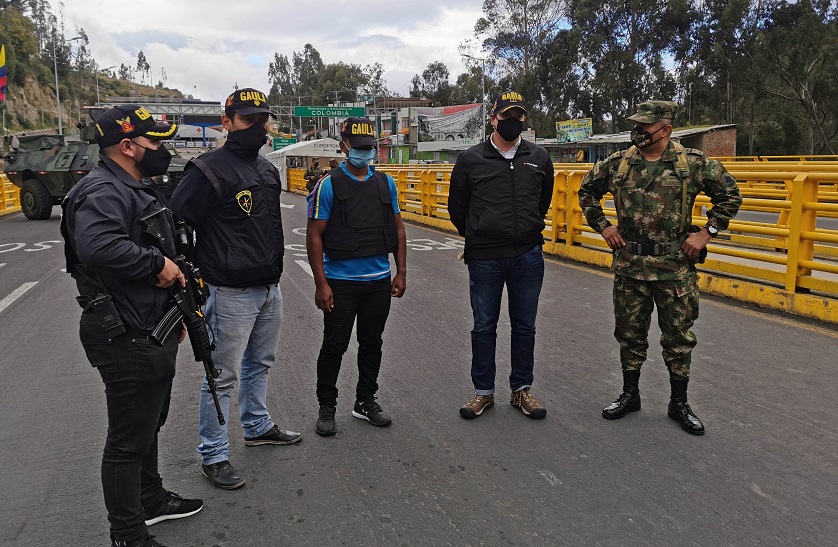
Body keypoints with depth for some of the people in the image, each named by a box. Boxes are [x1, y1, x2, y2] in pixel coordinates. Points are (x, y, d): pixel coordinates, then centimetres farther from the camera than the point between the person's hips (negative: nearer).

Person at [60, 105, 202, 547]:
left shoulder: (137, 188, 16)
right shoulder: (103, 192, -20)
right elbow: (99, 248, -39)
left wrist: (175, 308, 23)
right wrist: (158, 264, -26)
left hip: (151, 334, 11)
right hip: (128, 340, -11)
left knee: (149, 425, 24)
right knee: (129, 439, 2)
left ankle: (151, 500, 43)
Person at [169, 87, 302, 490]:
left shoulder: (268, 170, 13)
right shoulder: (209, 170, -13)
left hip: (270, 288, 8)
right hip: (231, 293, -8)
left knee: (260, 363, 22)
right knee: (222, 375, 1)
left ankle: (258, 427, 40)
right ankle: (213, 456, 14)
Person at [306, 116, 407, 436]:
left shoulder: (386, 183, 8)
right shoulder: (328, 185, -6)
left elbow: (398, 230, 12)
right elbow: (314, 237, -7)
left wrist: (401, 272, 7)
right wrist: (321, 284, -12)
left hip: (379, 281, 4)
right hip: (340, 283, -4)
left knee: (372, 344, 14)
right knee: (334, 346, 4)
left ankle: (366, 401, 30)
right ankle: (326, 408, 20)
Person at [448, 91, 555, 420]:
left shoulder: (539, 158, 5)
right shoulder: (471, 159, -2)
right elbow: (456, 207, 9)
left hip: (528, 257, 2)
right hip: (484, 259, -2)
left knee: (525, 327, 10)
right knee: (484, 327, 7)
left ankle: (521, 390, 25)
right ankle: (483, 391, 21)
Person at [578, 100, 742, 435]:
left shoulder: (693, 164, -5)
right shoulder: (616, 165, 1)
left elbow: (730, 194, 3)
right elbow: (587, 191, 15)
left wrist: (706, 232, -4)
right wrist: (602, 226, 7)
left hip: (676, 267, -2)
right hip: (629, 265, 2)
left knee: (679, 336, 8)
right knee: (629, 333, 11)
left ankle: (679, 403, 23)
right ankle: (629, 395, 28)